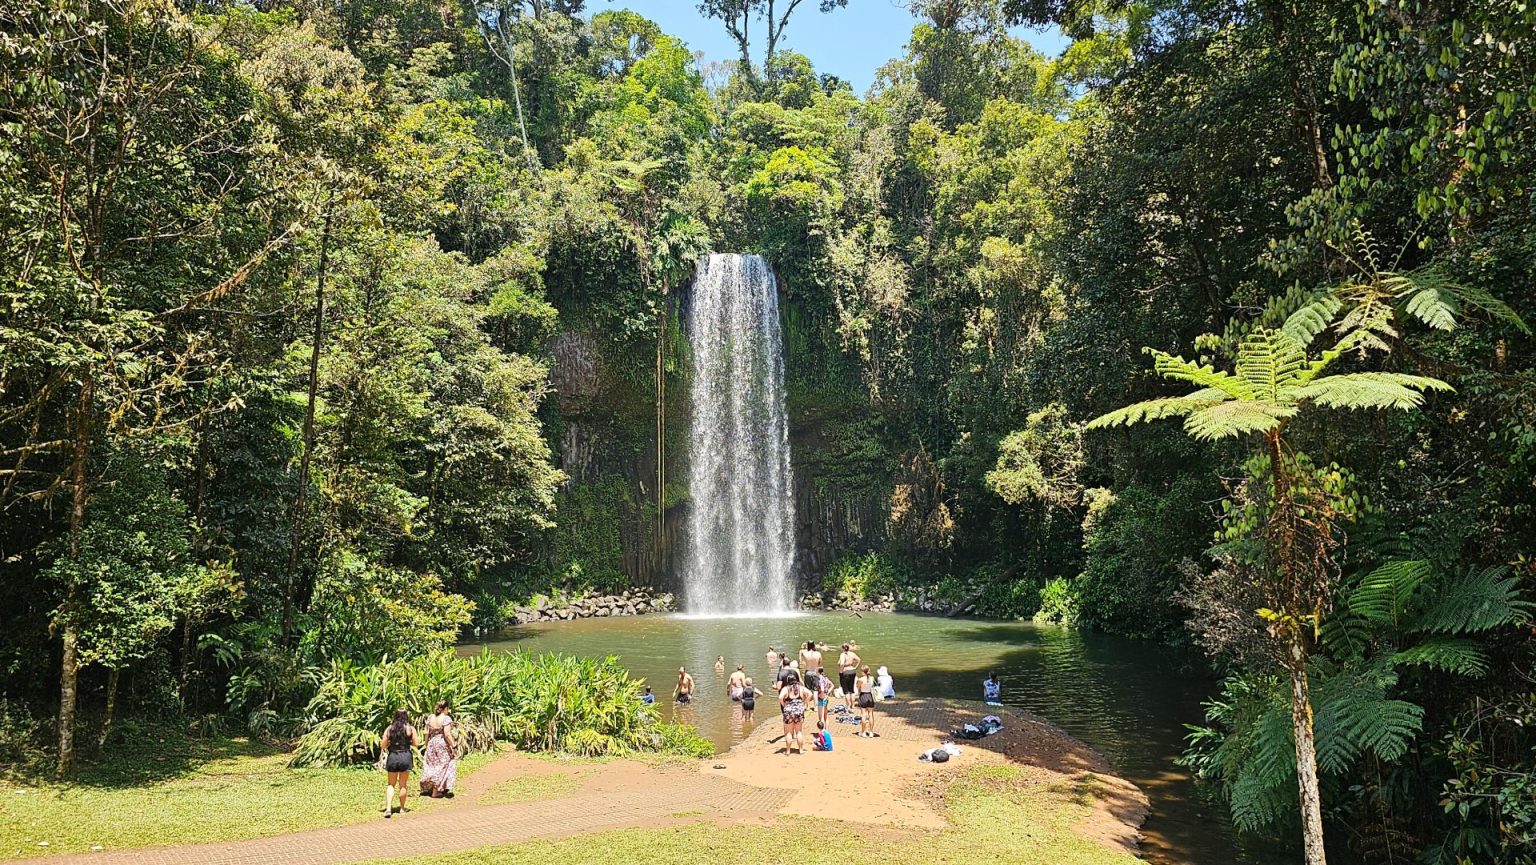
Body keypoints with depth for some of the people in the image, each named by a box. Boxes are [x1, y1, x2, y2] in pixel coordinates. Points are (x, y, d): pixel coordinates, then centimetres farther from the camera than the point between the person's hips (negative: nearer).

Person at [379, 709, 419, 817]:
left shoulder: (389, 729, 0)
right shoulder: (410, 729, -3)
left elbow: (383, 746, -1)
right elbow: (416, 744, -4)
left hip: (392, 757, 1)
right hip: (405, 756, -1)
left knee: (390, 784, 10)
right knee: (402, 784, 10)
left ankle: (388, 808, -3)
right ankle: (402, 808, 18)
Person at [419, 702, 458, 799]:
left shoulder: (430, 718, 4)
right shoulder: (446, 719, -14)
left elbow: (427, 733, 6)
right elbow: (447, 734, -19)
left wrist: (427, 745, 17)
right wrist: (454, 746, -14)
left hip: (432, 744, 6)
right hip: (443, 745, -6)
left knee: (431, 765, 19)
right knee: (441, 766, 4)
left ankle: (428, 788, 26)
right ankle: (436, 791, 8)